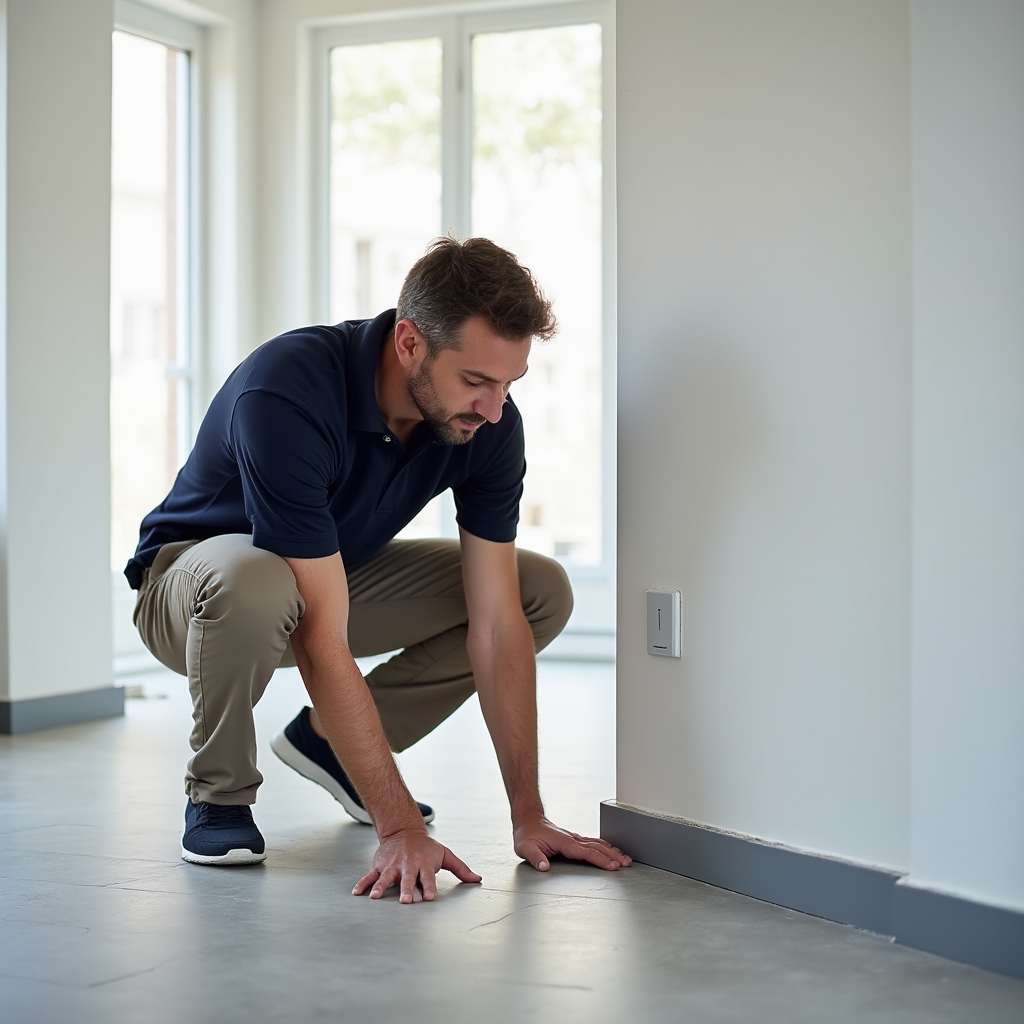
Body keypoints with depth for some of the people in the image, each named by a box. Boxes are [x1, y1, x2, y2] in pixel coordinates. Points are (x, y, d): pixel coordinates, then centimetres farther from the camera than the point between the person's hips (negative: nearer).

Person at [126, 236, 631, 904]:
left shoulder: (488, 422, -19)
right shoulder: (286, 397, -38)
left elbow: (496, 621, -17)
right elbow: (322, 641, -40)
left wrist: (528, 816, -19)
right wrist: (400, 829, -41)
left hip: (342, 570, 6)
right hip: (195, 571, -6)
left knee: (543, 592, -7)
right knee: (253, 583, -41)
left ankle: (330, 742, 7)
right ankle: (218, 795, -11)